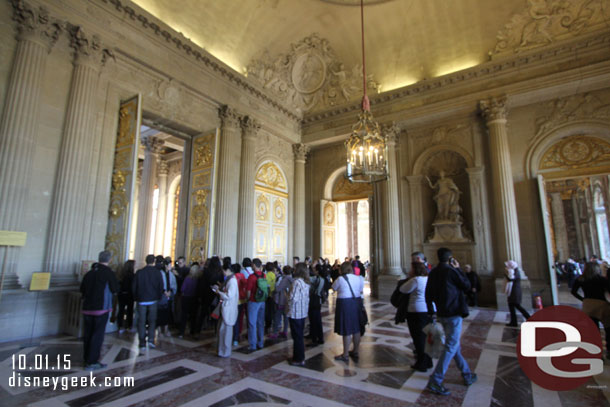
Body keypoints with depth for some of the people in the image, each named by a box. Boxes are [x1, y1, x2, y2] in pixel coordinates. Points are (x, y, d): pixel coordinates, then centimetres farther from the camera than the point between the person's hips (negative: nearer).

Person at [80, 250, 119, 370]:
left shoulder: (89, 273, 5)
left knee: (87, 334, 14)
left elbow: (82, 289, 12)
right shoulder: (108, 272, -11)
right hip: (101, 308, -5)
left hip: (87, 308, 6)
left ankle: (87, 359, 24)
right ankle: (92, 362, 2)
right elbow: (115, 289, -7)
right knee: (98, 335, 1)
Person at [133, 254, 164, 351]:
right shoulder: (157, 272, -7)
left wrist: (136, 298, 13)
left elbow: (134, 286, 0)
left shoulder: (139, 272, -4)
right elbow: (161, 286, -4)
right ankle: (151, 340, 2)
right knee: (152, 321, 12)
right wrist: (158, 297, 11)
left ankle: (142, 343, 9)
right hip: (153, 300, 0)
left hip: (141, 300, 0)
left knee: (141, 321, 8)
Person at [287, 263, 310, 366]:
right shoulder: (306, 282, 6)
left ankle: (299, 359, 13)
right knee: (300, 335, 18)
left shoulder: (296, 282, -21)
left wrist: (288, 294, -5)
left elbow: (293, 298, -23)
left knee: (297, 336, 3)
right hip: (303, 312, 8)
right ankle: (300, 356, 30)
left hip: (295, 313, -8)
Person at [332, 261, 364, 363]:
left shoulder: (340, 279, -13)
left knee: (347, 331, 3)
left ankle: (345, 355, 14)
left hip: (345, 304, -5)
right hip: (357, 303, 5)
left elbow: (334, 288, 1)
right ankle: (355, 352, 29)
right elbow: (361, 290, 12)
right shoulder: (359, 278, 0)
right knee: (356, 329, 15)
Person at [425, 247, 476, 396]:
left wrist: (431, 312, 16)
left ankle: (467, 374, 35)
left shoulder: (433, 273, 7)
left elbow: (428, 294, 9)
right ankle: (435, 382, -4)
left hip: (442, 314, 8)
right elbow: (467, 286, -2)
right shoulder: (451, 271, -15)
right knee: (451, 347, -4)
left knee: (453, 344, 20)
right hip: (454, 313, -8)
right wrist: (459, 269, 2)